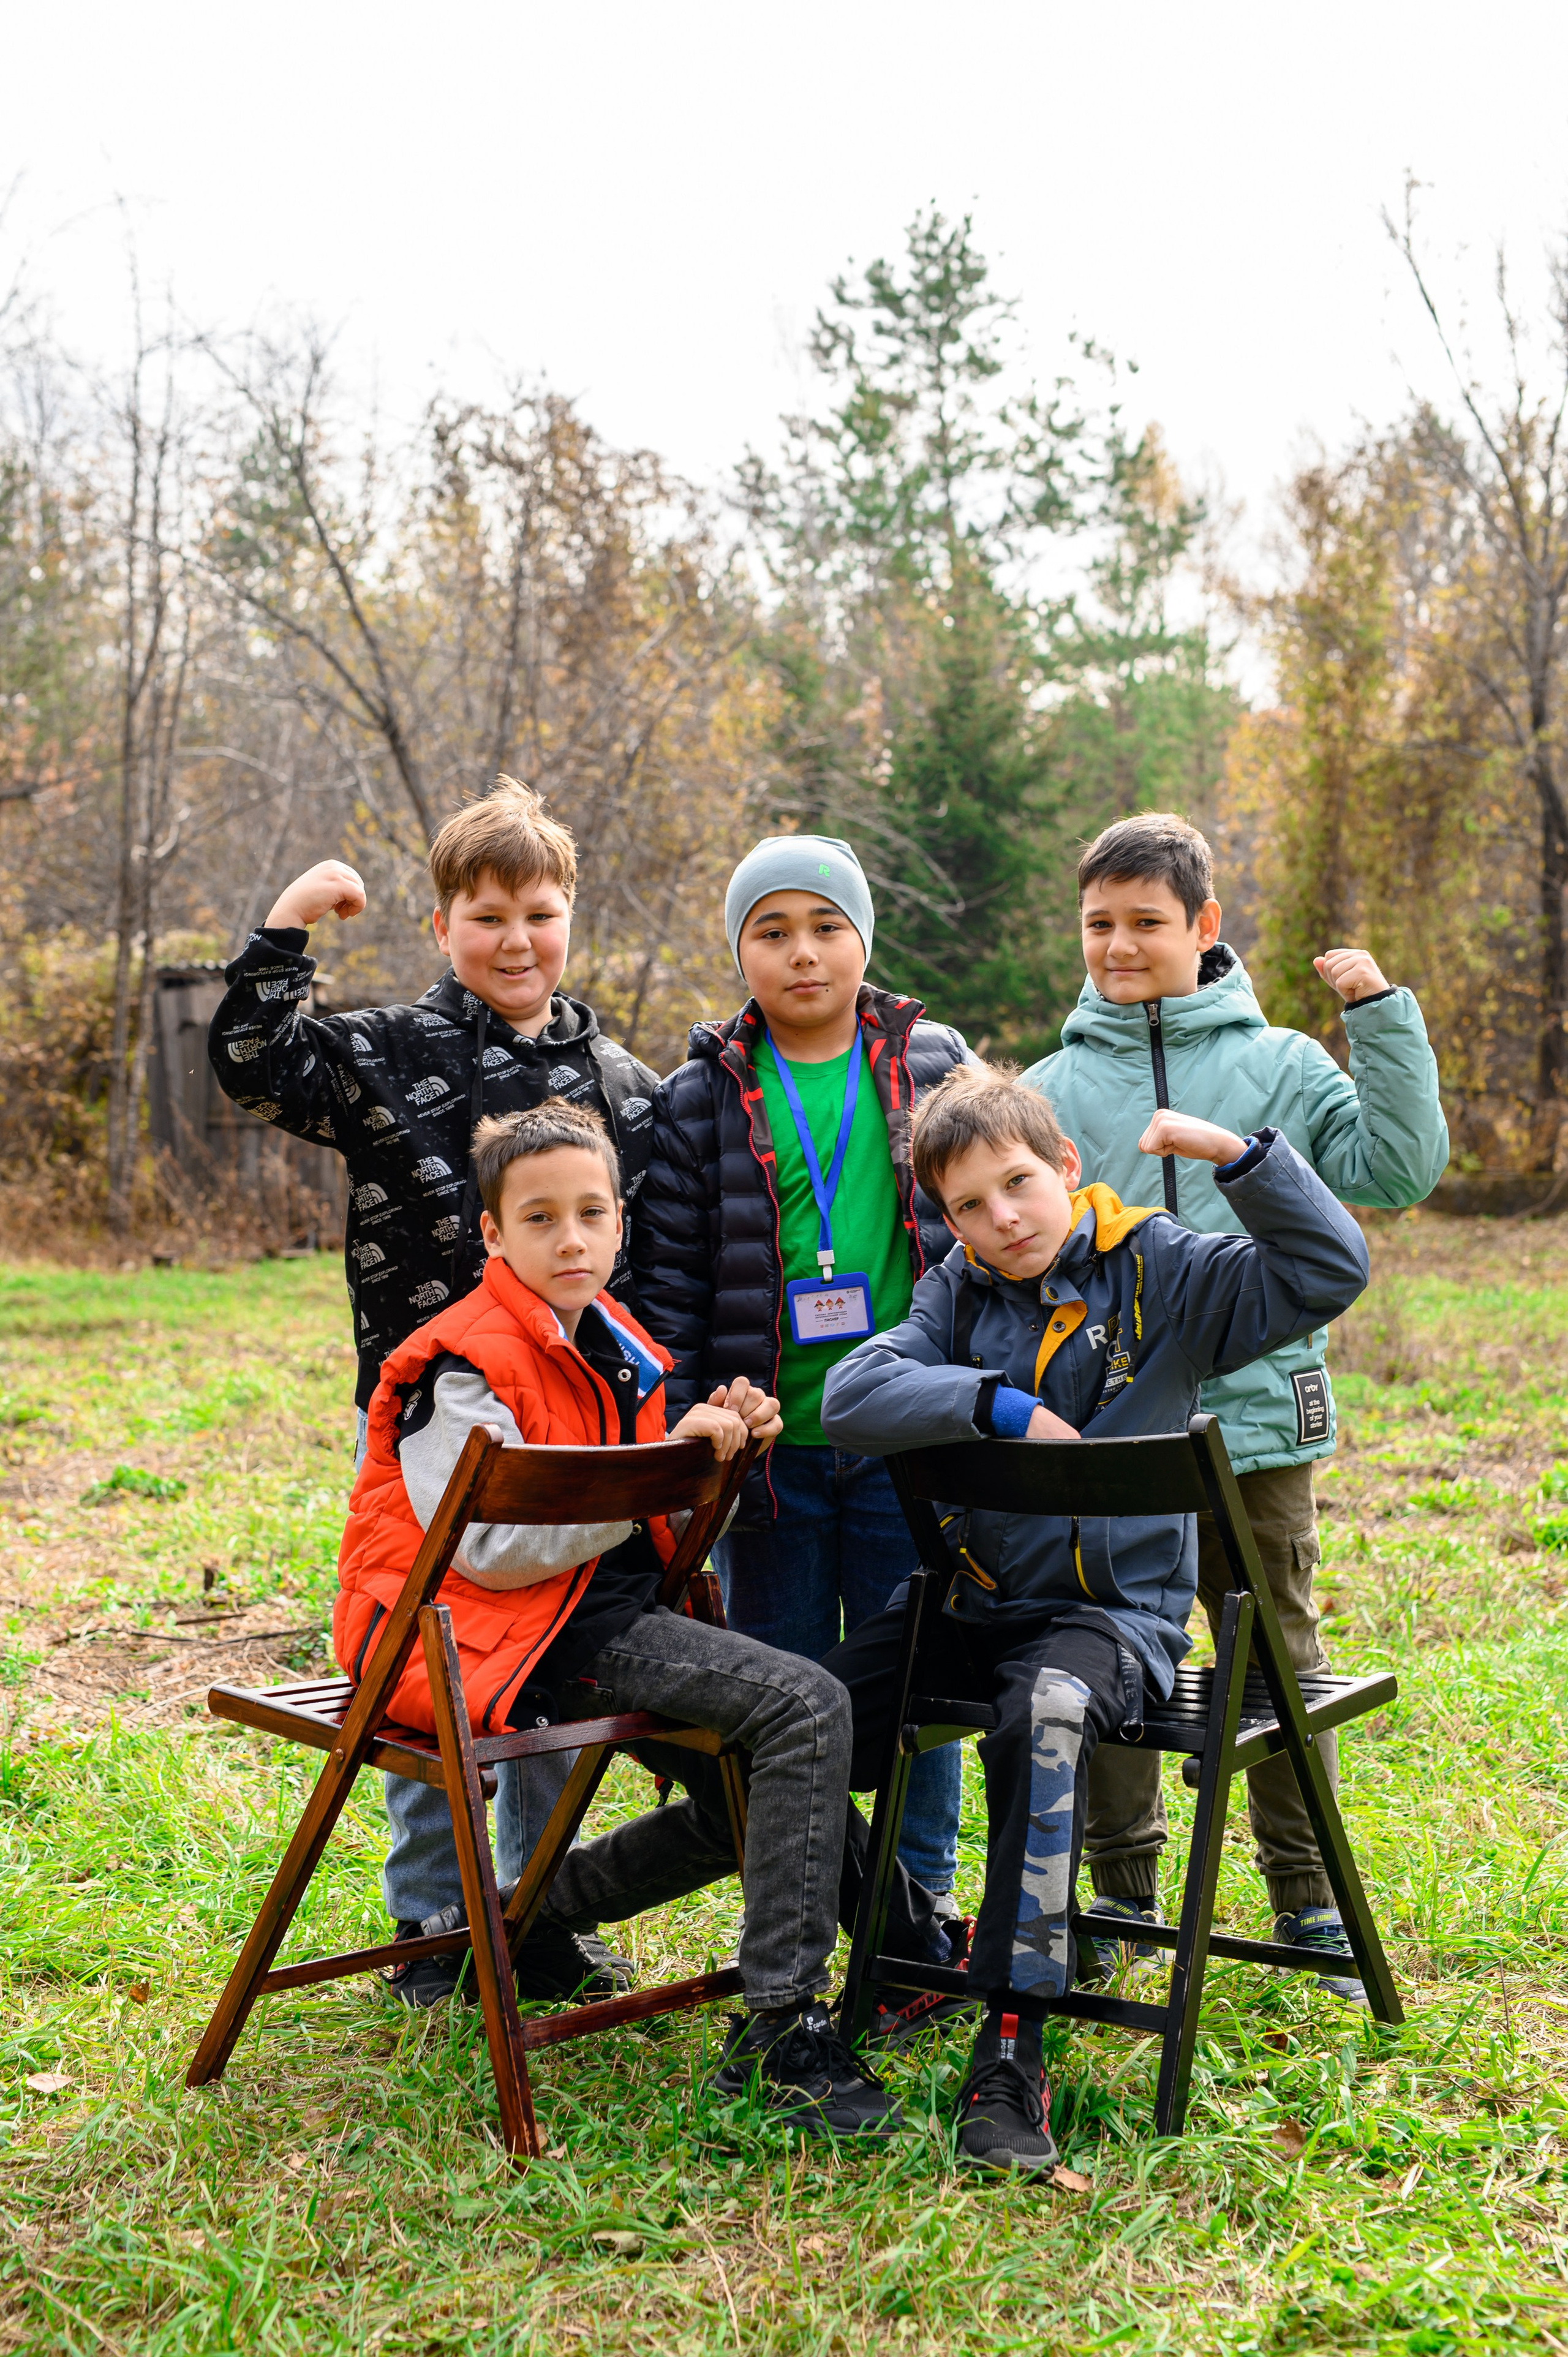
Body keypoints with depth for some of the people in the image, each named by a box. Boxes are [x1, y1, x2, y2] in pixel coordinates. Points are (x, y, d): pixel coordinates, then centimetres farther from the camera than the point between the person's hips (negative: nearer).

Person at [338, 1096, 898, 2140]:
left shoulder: (615, 1344, 14)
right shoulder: (464, 1366, -12)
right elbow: (495, 1547, -21)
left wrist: (720, 1448, -3)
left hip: (602, 1610, 9)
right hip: (491, 1630, -9)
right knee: (809, 1707, -22)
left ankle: (534, 1917, 24)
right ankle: (780, 2027, -19)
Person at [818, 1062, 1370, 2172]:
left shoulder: (1160, 1270, -2)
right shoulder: (959, 1292, 7)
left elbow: (1329, 1272, -12)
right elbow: (852, 1395, -10)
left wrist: (1238, 1154, -21)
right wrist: (1004, 1406, -20)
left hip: (1115, 1606, -4)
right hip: (969, 1601, 5)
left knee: (1044, 1718, -37)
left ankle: (1013, 2040, -29)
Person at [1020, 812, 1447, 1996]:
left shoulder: (1281, 1065, 3)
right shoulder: (1053, 1088, 6)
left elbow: (1398, 1169, -3)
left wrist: (1384, 1017, -8)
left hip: (1257, 1414, -1)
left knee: (1281, 1654, 9)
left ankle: (1309, 1897, 23)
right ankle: (1123, 1896, 25)